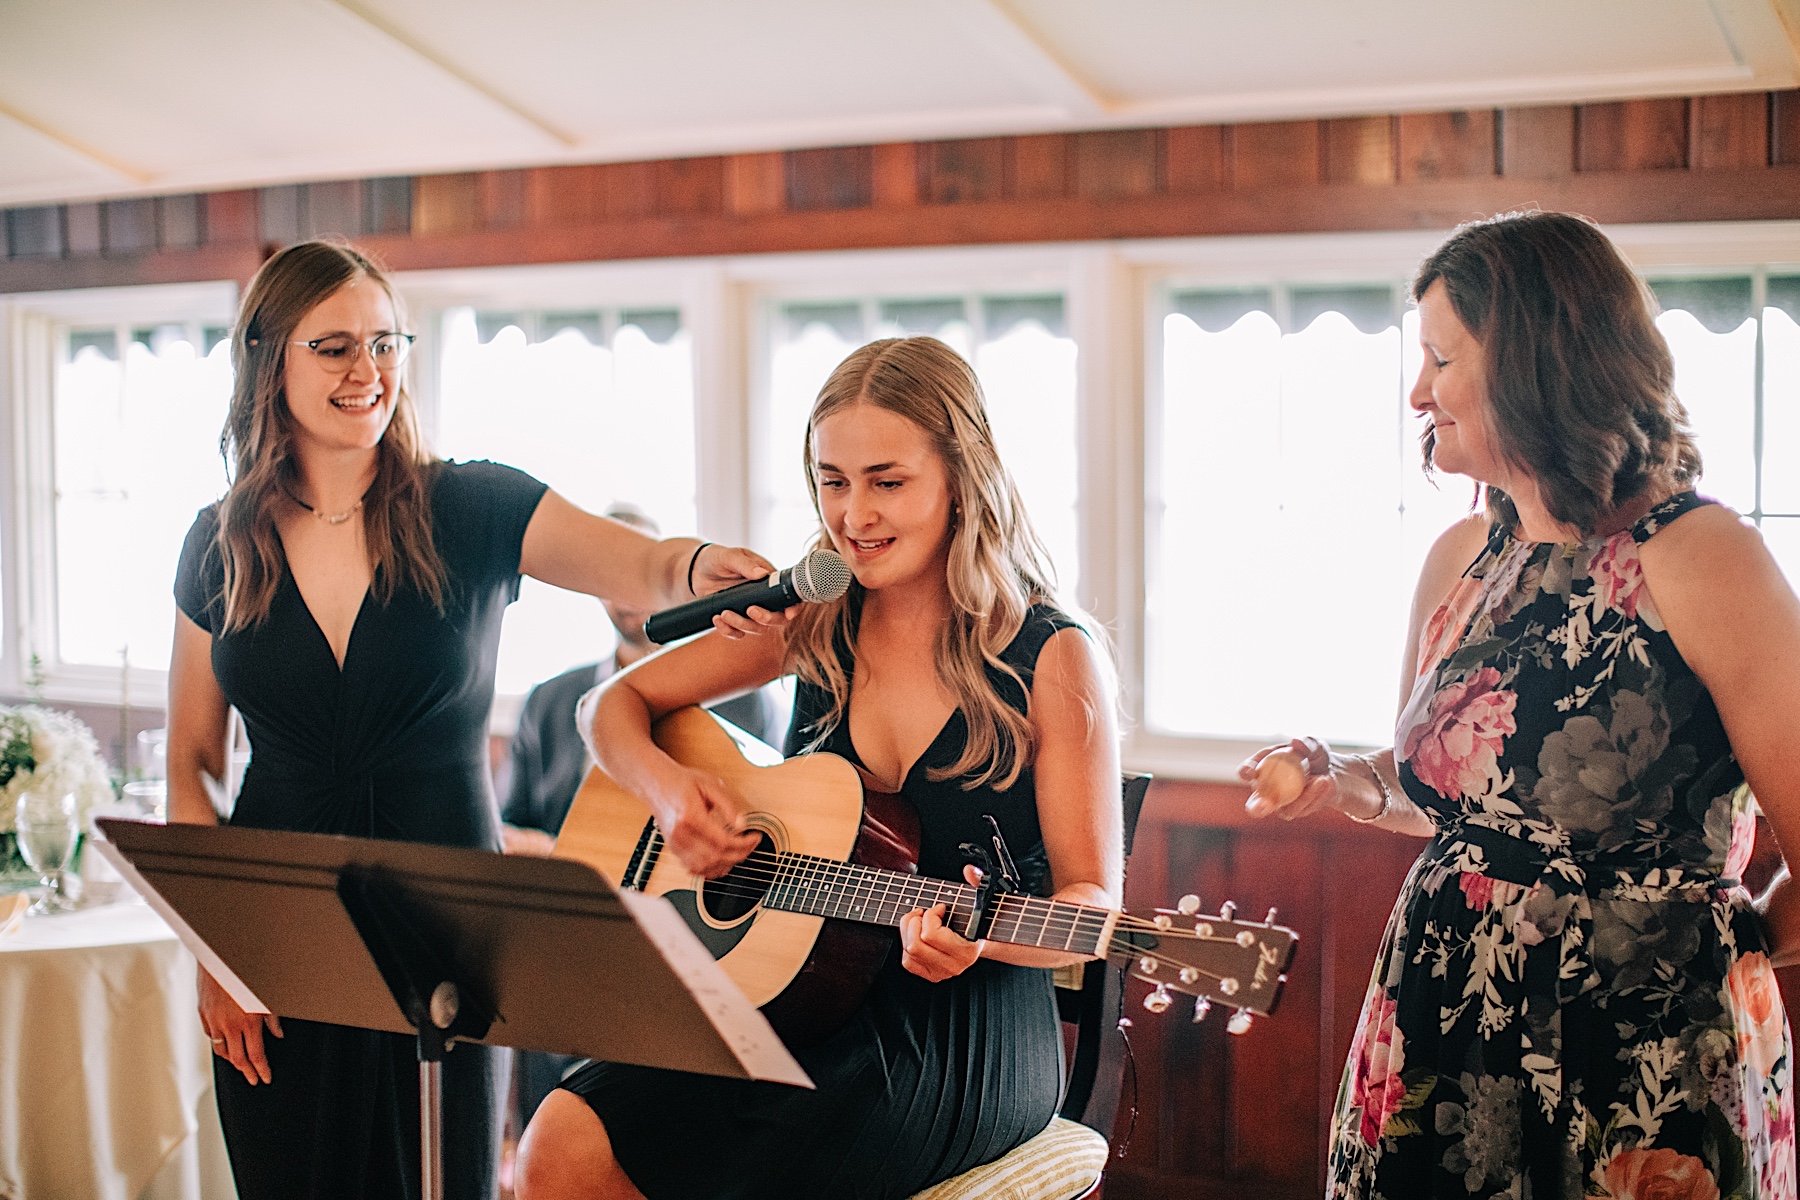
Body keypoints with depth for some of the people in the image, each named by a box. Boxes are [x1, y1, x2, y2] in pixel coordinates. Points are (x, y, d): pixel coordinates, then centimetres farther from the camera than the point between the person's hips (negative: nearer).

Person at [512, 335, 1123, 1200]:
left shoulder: (1052, 660, -7)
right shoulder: (814, 624, 6)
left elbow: (1092, 901, -6)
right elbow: (615, 704, 14)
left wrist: (979, 936, -27)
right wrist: (668, 790, -8)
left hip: (965, 1042, -4)